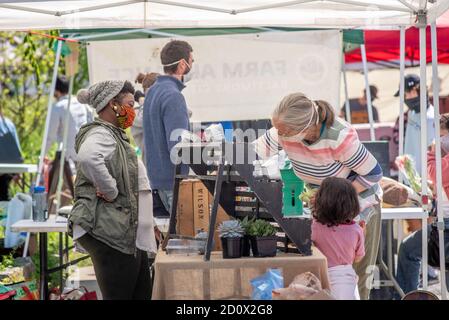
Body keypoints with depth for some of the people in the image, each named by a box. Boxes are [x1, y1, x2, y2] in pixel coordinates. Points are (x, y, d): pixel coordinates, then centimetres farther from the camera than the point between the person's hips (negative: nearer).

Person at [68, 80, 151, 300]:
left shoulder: (114, 135, 20)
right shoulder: (101, 135, -14)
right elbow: (88, 158, -39)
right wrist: (111, 192, -27)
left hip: (127, 230, 11)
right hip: (109, 230, -11)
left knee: (143, 292, 14)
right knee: (119, 295, -8)